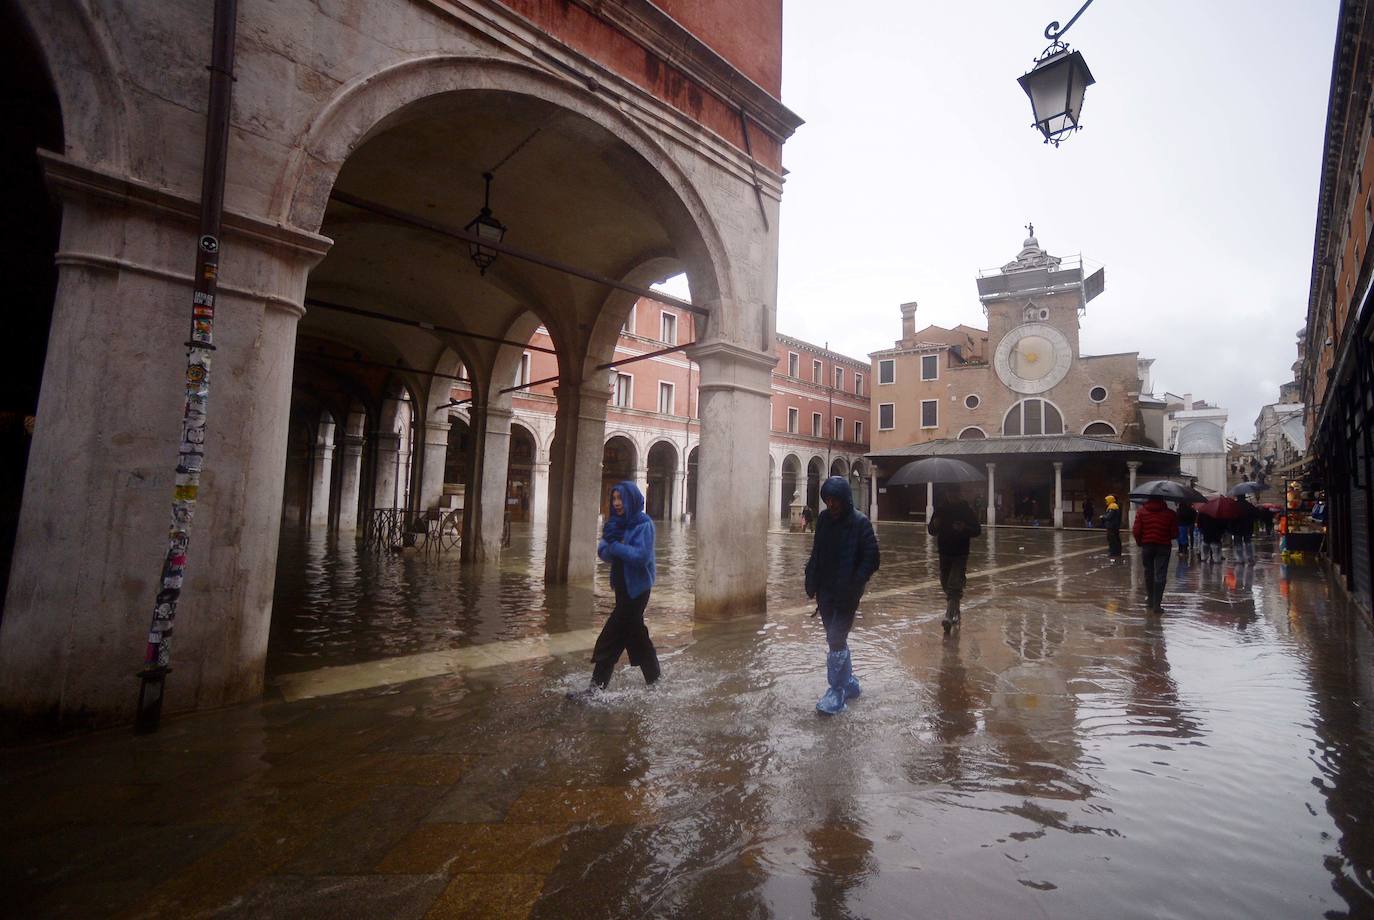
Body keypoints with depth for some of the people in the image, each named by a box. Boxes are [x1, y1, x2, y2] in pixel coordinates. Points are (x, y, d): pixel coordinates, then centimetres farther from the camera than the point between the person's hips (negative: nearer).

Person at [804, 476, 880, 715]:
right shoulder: (823, 519, 3)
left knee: (836, 641, -6)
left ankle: (836, 691, 6)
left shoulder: (859, 522, -13)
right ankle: (849, 683, 32)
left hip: (846, 593, -6)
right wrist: (811, 581, 5)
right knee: (836, 639, 15)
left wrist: (854, 585, -19)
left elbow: (871, 559, -13)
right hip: (825, 590, 6)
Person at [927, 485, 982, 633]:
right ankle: (955, 613, 32)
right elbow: (931, 531, 7)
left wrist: (964, 528, -23)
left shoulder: (966, 510, -4)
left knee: (954, 586, -15)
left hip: (960, 555, -4)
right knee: (946, 585, 13)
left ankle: (950, 616, -21)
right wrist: (934, 525, -16)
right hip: (944, 554, 4)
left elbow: (977, 530, -3)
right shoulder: (940, 510, 3)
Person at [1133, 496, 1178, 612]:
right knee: (1160, 575, 0)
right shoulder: (1170, 513, -7)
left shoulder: (1141, 511, -5)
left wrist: (1139, 542, 10)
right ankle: (1157, 604, -3)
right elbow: (1175, 534, -7)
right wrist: (1168, 538, 15)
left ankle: (1150, 600, 26)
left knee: (1149, 573, 16)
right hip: (1163, 546, -1)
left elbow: (1136, 531, -7)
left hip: (1147, 545, 1)